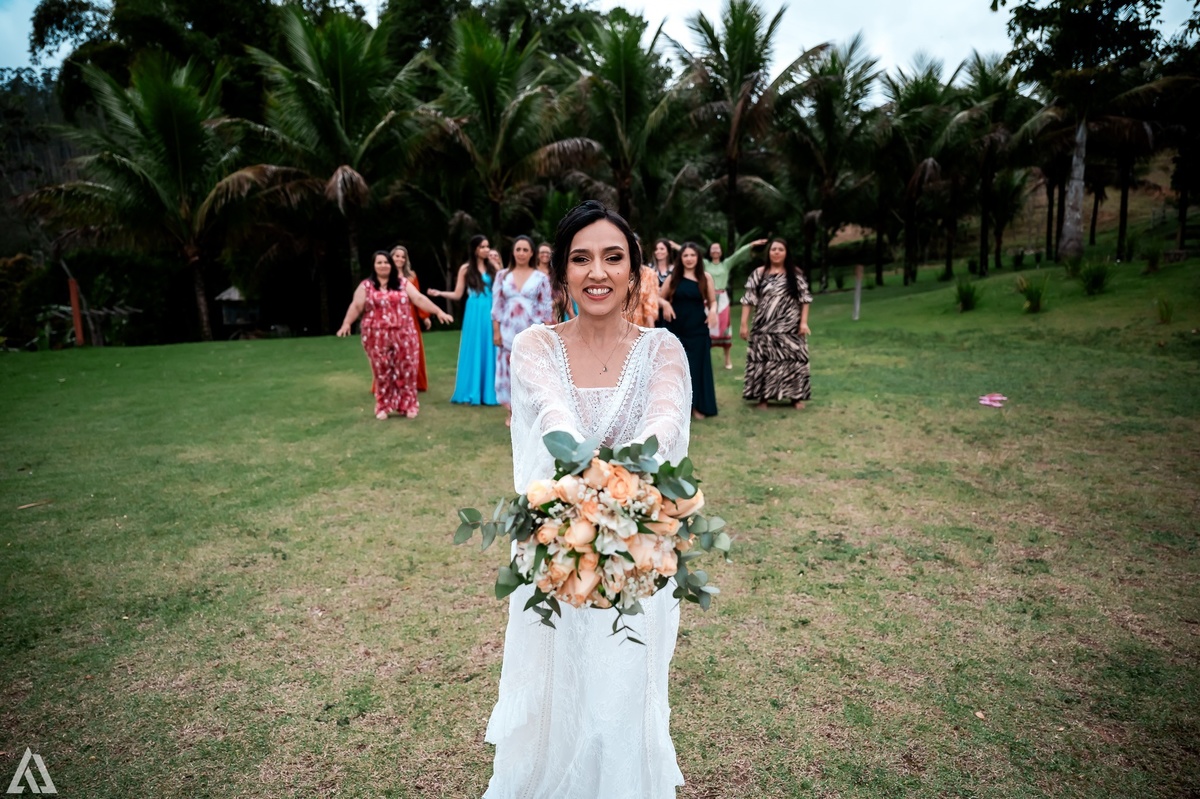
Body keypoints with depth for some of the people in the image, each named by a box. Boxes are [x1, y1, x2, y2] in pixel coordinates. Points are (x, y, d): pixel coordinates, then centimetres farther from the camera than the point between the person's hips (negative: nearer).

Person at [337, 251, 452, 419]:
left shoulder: (403, 283, 7)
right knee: (382, 370, 4)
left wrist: (439, 312, -4)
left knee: (406, 369, 2)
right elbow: (356, 306, -1)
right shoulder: (366, 285, 4)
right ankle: (383, 407, 15)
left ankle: (408, 405, 12)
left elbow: (419, 299, 2)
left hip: (403, 334, 1)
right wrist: (346, 324, -12)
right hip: (377, 336, -1)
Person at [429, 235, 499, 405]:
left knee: (490, 351, 3)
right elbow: (457, 295, 6)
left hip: (491, 313, 1)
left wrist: (497, 265, -5)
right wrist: (440, 293, -9)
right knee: (473, 351, 1)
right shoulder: (466, 269, 4)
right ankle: (471, 393, 7)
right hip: (475, 313, -1)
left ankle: (490, 391, 11)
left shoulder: (493, 267, 7)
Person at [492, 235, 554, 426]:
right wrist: (496, 331, -1)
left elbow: (547, 307, 1)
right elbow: (497, 306, 5)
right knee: (509, 369, 3)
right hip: (509, 330, 1)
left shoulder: (541, 278, 3)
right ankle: (512, 412, 15)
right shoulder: (502, 276, 6)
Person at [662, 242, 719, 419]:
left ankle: (697, 406, 14)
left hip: (698, 329, 0)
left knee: (697, 366, 4)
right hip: (676, 328, 1)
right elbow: (660, 298, 10)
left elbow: (712, 301, 7)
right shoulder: (673, 277, 3)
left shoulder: (706, 277, 2)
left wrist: (713, 311, -14)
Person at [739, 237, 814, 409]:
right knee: (764, 360, 0)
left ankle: (796, 396, 15)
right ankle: (763, 396, 10)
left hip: (790, 328, 1)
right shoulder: (759, 273, 3)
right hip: (765, 327, 0)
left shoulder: (795, 274, 5)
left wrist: (804, 322, -5)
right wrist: (744, 324, -5)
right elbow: (748, 300, 0)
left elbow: (805, 299, 5)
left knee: (792, 360, 3)